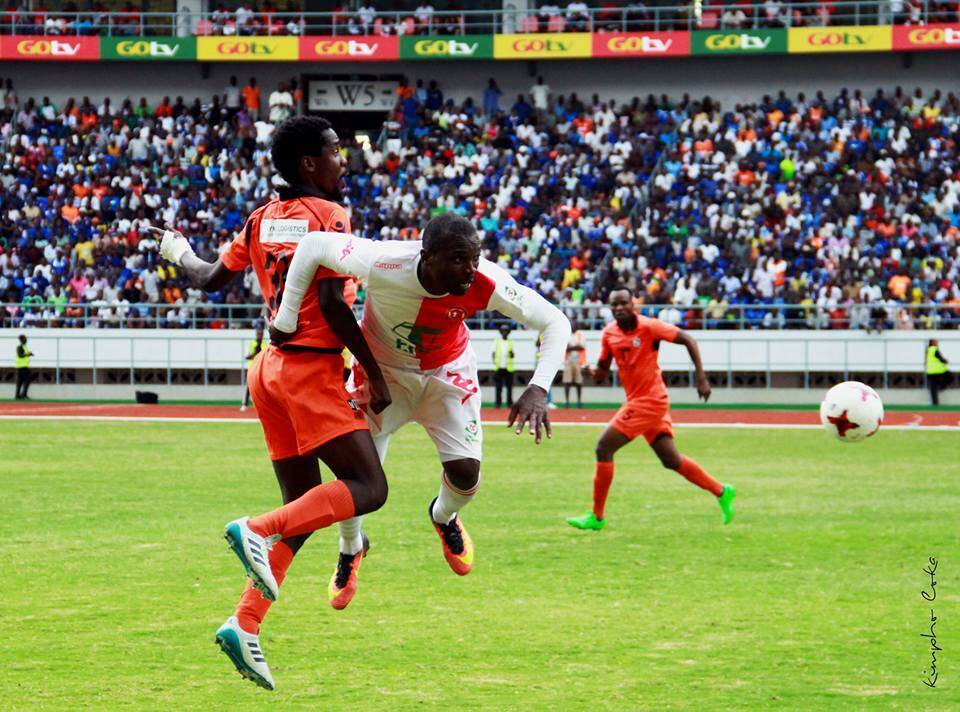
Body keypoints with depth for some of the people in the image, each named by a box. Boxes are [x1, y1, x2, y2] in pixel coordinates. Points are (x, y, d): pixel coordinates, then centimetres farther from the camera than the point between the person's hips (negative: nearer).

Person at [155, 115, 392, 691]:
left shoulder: (264, 219, 13)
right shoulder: (329, 217, -8)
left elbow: (212, 278, 24)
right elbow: (332, 304, -18)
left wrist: (179, 253, 46)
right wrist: (375, 374, -12)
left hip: (272, 365, 8)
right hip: (312, 368, -8)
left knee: (304, 508, 11)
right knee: (368, 487, -10)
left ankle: (245, 626, 2)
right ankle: (258, 532, -24)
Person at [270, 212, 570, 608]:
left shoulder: (484, 284, -33)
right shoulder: (384, 265, -39)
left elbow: (554, 322, -23)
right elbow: (313, 245, -24)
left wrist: (538, 389, -37)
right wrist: (285, 320, -20)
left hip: (447, 371, 1)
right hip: (382, 369, -1)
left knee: (466, 473, -9)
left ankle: (444, 518, 30)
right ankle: (349, 555, 27)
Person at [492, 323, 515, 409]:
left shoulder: (510, 342, 10)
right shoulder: (497, 341, 10)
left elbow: (512, 355, 4)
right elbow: (494, 353, 10)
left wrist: (511, 353, -18)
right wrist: (494, 361, -5)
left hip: (508, 367, 0)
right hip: (498, 367, 0)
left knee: (509, 387, -1)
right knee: (498, 387, -1)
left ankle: (509, 403, 3)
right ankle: (498, 403, 3)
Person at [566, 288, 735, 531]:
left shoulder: (649, 327, -14)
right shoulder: (609, 333, 6)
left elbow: (687, 340, -11)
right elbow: (602, 371, 14)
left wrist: (701, 378, -16)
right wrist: (593, 372, -11)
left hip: (649, 401, -8)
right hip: (636, 401, 8)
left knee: (604, 447, -10)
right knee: (671, 460, 9)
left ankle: (597, 516, -3)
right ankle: (721, 491, 21)